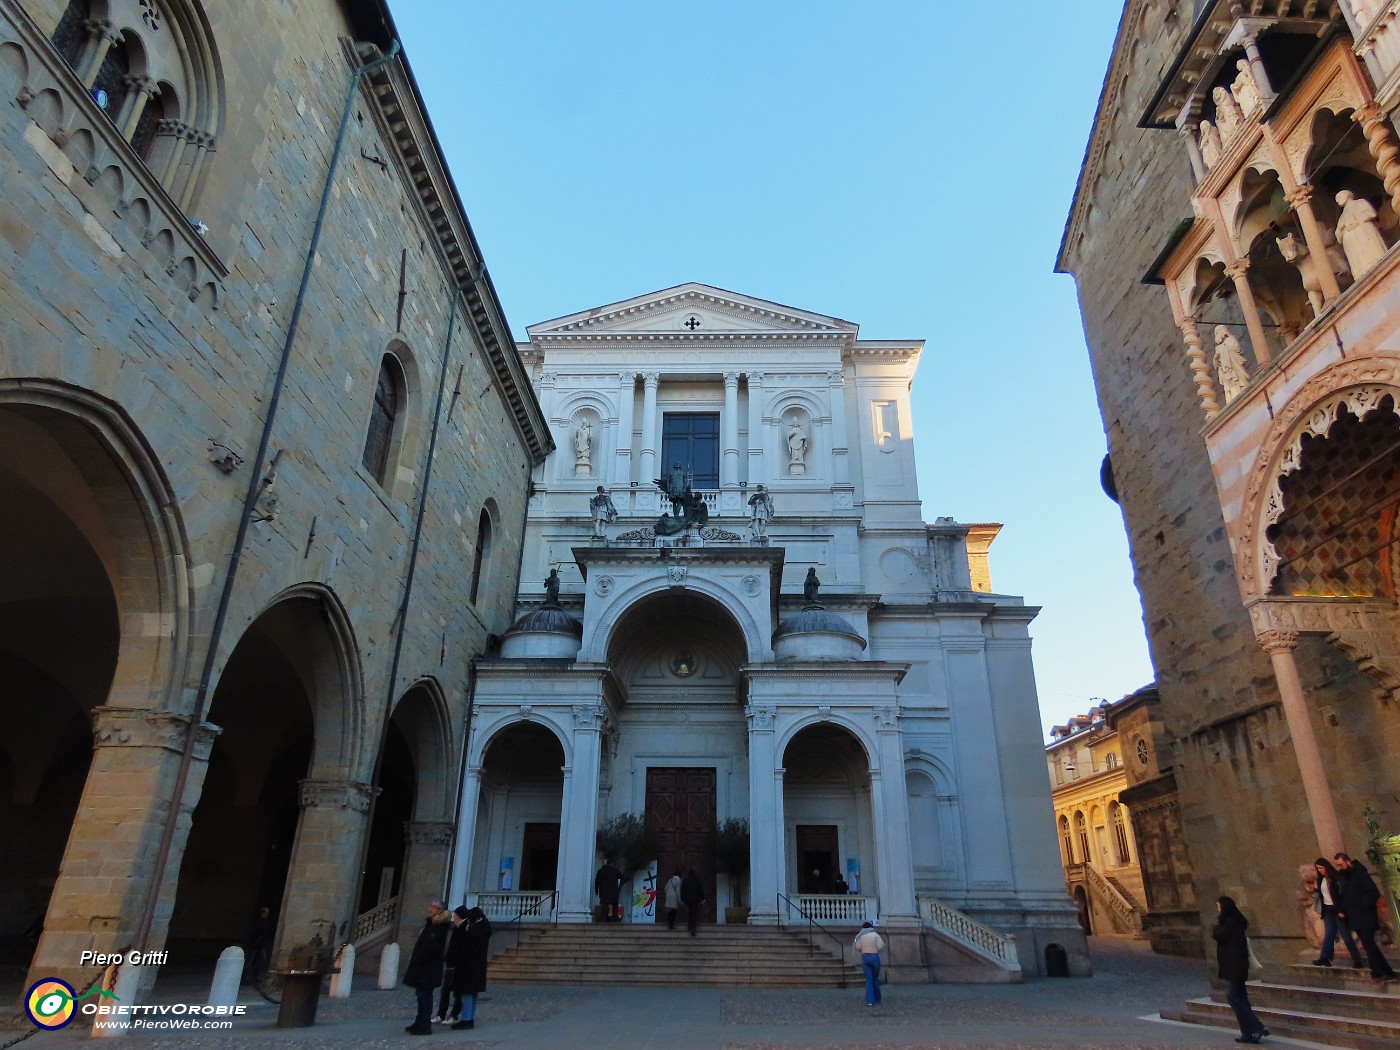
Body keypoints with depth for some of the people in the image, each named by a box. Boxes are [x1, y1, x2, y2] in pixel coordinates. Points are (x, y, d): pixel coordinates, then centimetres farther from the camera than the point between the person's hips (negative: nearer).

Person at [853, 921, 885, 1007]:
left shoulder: (860, 936, 4)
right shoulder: (875, 935, 0)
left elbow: (858, 947, -7)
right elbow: (881, 946, -10)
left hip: (865, 957, 1)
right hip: (875, 957, -1)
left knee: (869, 980, 3)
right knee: (875, 979, 15)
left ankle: (870, 1001, -6)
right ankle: (877, 999, 24)